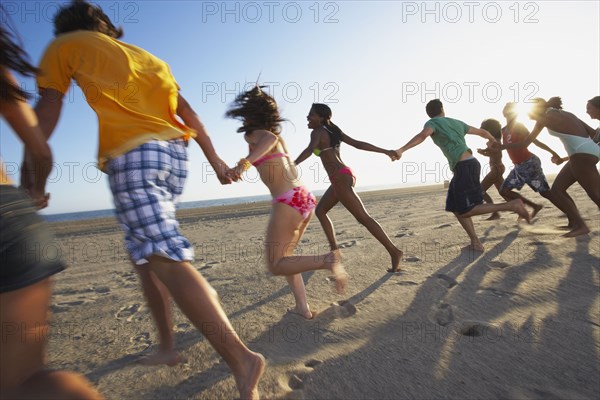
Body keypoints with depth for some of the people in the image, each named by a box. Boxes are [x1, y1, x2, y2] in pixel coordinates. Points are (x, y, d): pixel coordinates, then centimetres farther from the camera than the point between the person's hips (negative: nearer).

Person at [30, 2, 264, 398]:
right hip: (175, 154, 7)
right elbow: (188, 113, 19)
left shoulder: (66, 43, 18)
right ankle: (167, 347, 21)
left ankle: (241, 359, -23)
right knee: (145, 253, 16)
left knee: (166, 260, -15)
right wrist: (216, 160, 16)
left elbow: (47, 112, 13)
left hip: (132, 156, -6)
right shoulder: (148, 57, 30)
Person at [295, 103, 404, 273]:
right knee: (320, 211, 19)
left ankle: (394, 251, -3)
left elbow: (309, 150, -27)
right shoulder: (334, 131, 16)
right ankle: (334, 248, 23)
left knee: (363, 218, -7)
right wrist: (385, 151, 10)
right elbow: (358, 144, 12)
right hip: (344, 176, 10)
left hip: (340, 179, -10)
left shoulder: (317, 132, -6)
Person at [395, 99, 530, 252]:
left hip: (465, 167, -8)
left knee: (466, 210, -6)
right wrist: (493, 141, 53)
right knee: (457, 208, 10)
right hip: (467, 166, 8)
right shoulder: (457, 122, 22)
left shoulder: (431, 123, 2)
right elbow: (483, 132, 31)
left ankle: (512, 205, -6)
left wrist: (402, 149, -34)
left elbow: (423, 135, -23)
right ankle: (475, 243, 6)